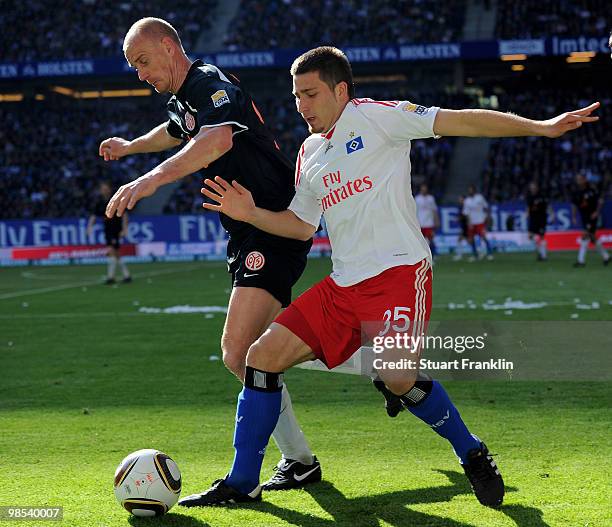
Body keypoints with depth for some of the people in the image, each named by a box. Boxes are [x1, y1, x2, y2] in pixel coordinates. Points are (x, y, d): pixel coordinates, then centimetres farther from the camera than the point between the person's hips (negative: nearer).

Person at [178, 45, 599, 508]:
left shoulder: (375, 117, -2)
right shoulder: (309, 154, 19)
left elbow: (459, 121, -8)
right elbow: (301, 225, 25)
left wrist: (542, 127, -15)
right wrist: (251, 214, 8)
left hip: (398, 271, -7)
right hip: (344, 285, 7)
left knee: (396, 376, -26)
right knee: (264, 354, -2)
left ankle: (473, 456, 0)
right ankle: (242, 483, 7)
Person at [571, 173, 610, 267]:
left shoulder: (591, 189, -11)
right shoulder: (576, 192, 2)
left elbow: (600, 200, -4)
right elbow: (574, 205, 11)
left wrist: (597, 212, -14)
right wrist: (573, 217, 3)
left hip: (592, 216, -6)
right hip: (584, 217, 6)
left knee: (585, 235, -15)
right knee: (592, 238, 11)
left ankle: (581, 260, -16)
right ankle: (605, 256, 26)